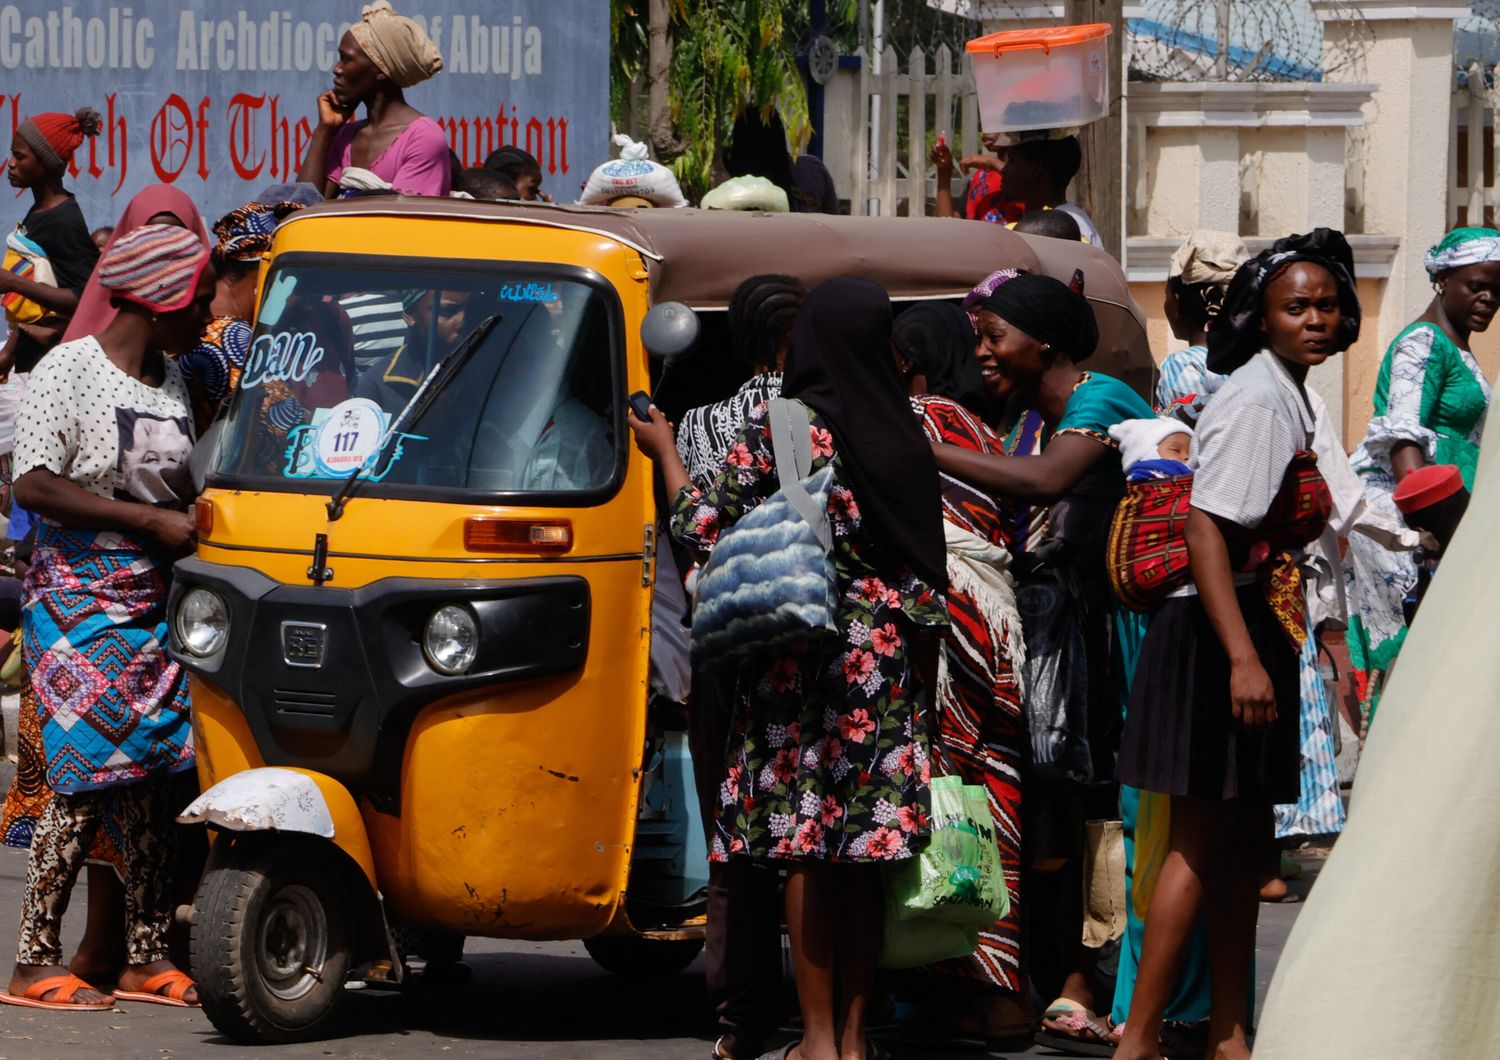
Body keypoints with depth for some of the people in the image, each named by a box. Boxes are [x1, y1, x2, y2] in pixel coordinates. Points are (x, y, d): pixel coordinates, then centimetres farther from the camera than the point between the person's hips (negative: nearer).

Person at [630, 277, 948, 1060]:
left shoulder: (780, 428, -9)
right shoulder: (903, 436, 4)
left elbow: (707, 526, -5)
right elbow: (926, 562, 8)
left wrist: (665, 451, 10)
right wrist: (922, 641, 19)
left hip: (803, 649, -4)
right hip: (886, 659, 4)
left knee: (805, 846, 0)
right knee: (863, 851, 7)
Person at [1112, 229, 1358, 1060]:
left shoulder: (1287, 399, 14)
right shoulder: (1254, 401, -16)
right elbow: (1206, 528, -24)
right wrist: (1242, 657, -31)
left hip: (1260, 634, 10)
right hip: (1220, 631, -10)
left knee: (1245, 843, 13)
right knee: (1201, 843, -8)